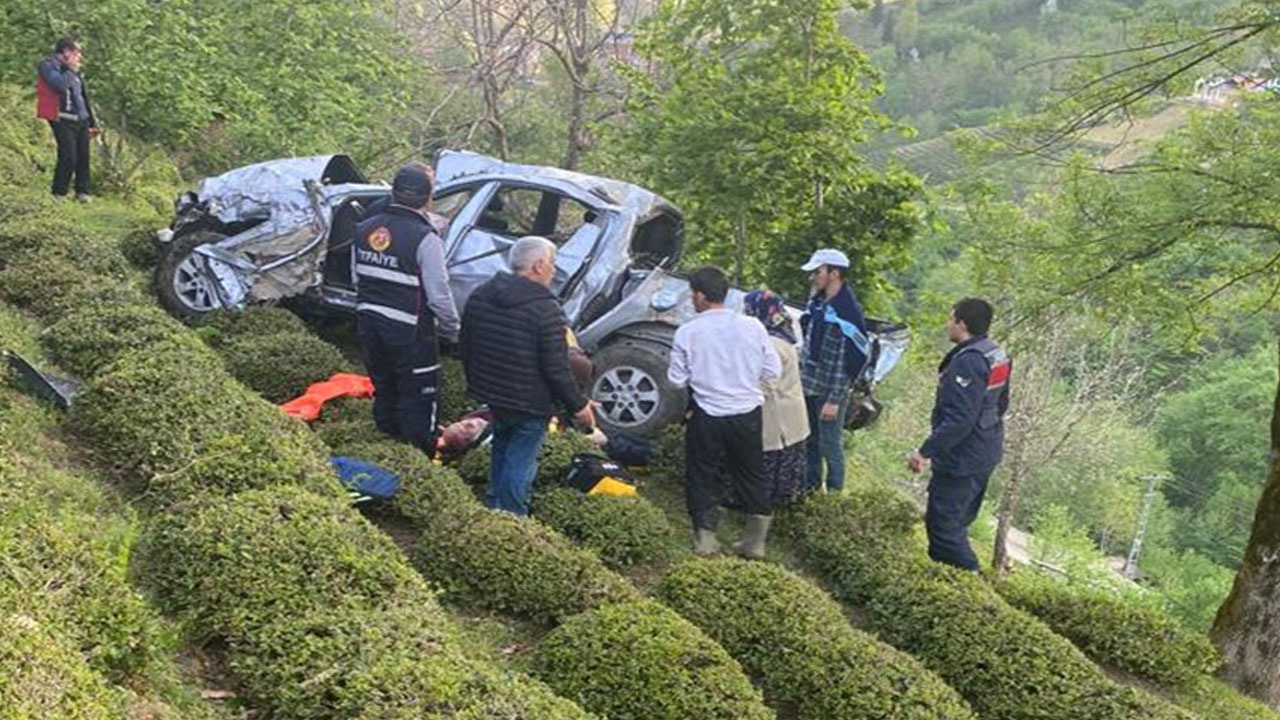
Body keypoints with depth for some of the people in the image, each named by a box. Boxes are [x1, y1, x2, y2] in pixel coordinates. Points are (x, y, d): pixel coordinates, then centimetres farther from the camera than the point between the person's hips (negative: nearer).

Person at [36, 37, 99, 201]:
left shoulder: (73, 70, 20)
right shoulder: (47, 65, -3)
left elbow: (84, 98, 24)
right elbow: (60, 84, -22)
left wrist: (93, 122, 22)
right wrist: (71, 69, -9)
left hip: (81, 120, 7)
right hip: (63, 120, -7)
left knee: (83, 158, 4)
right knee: (68, 158, -13)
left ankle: (82, 193, 13)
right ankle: (58, 194, -3)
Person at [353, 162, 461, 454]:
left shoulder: (365, 229, 2)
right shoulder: (425, 238, -19)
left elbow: (357, 279, 11)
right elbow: (439, 295, -17)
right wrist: (453, 331, -3)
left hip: (369, 324, 7)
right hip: (410, 331, -7)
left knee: (383, 391, 20)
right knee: (417, 400, 5)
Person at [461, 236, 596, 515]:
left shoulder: (480, 296, 2)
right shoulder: (546, 310, -21)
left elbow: (465, 348, 12)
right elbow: (556, 369, -20)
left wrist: (477, 383, 26)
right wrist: (578, 404, -8)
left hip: (490, 395, 7)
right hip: (529, 405, -7)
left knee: (500, 454, 25)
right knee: (519, 465, 3)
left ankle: (493, 507, 36)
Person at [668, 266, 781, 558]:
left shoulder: (687, 332, -12)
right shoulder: (752, 327, -7)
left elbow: (677, 379, -6)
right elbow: (773, 370, -2)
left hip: (706, 416, -2)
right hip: (747, 413, 2)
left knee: (702, 476, 14)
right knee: (750, 475, 16)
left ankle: (705, 539, 17)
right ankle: (755, 540, 21)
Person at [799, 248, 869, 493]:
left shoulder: (847, 312, -19)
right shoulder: (817, 302, 6)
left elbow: (849, 360, -19)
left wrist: (835, 399, -19)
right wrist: (800, 375, 15)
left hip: (830, 391, -8)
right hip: (808, 386, 8)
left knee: (830, 446, 2)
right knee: (809, 443, 17)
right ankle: (809, 490, 32)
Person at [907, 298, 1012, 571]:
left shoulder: (967, 362, -24)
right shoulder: (997, 355, 7)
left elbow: (958, 420, -28)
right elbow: (1001, 404, 17)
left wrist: (925, 452, -25)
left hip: (960, 460, -10)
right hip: (985, 454, 10)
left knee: (943, 525, -3)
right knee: (957, 522, 21)